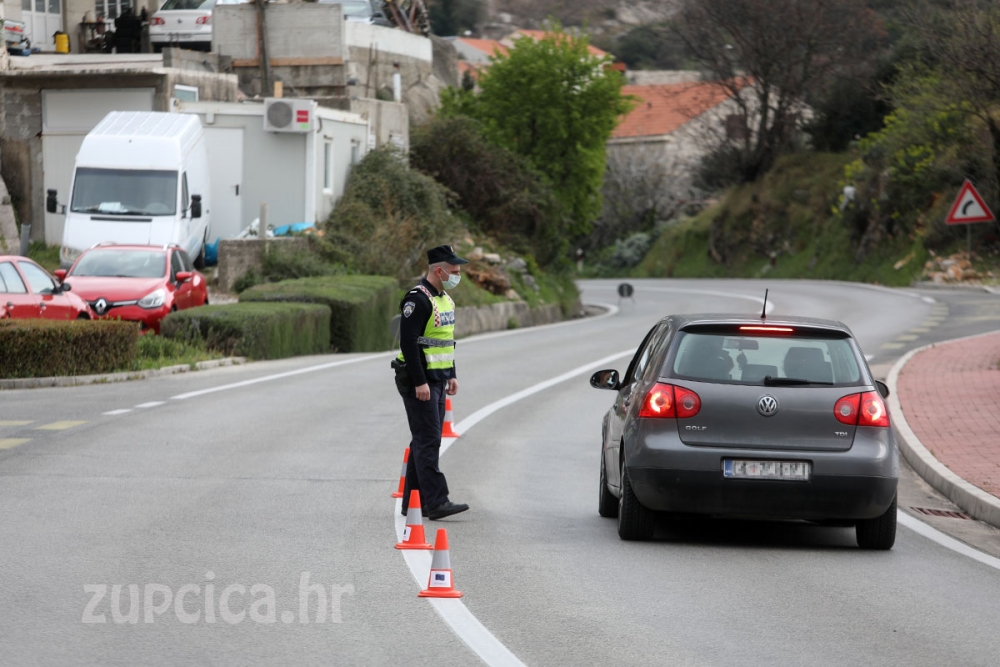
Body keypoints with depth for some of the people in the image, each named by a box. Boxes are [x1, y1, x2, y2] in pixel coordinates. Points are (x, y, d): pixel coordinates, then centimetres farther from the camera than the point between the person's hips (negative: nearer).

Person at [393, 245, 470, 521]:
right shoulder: (417, 300, -16)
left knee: (425, 441, 11)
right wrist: (420, 383, -23)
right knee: (428, 441, -11)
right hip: (419, 381, -10)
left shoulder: (445, 300, 15)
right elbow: (408, 342, -21)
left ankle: (412, 502, 16)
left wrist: (451, 375, 20)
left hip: (438, 380, 10)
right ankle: (436, 502, -13)